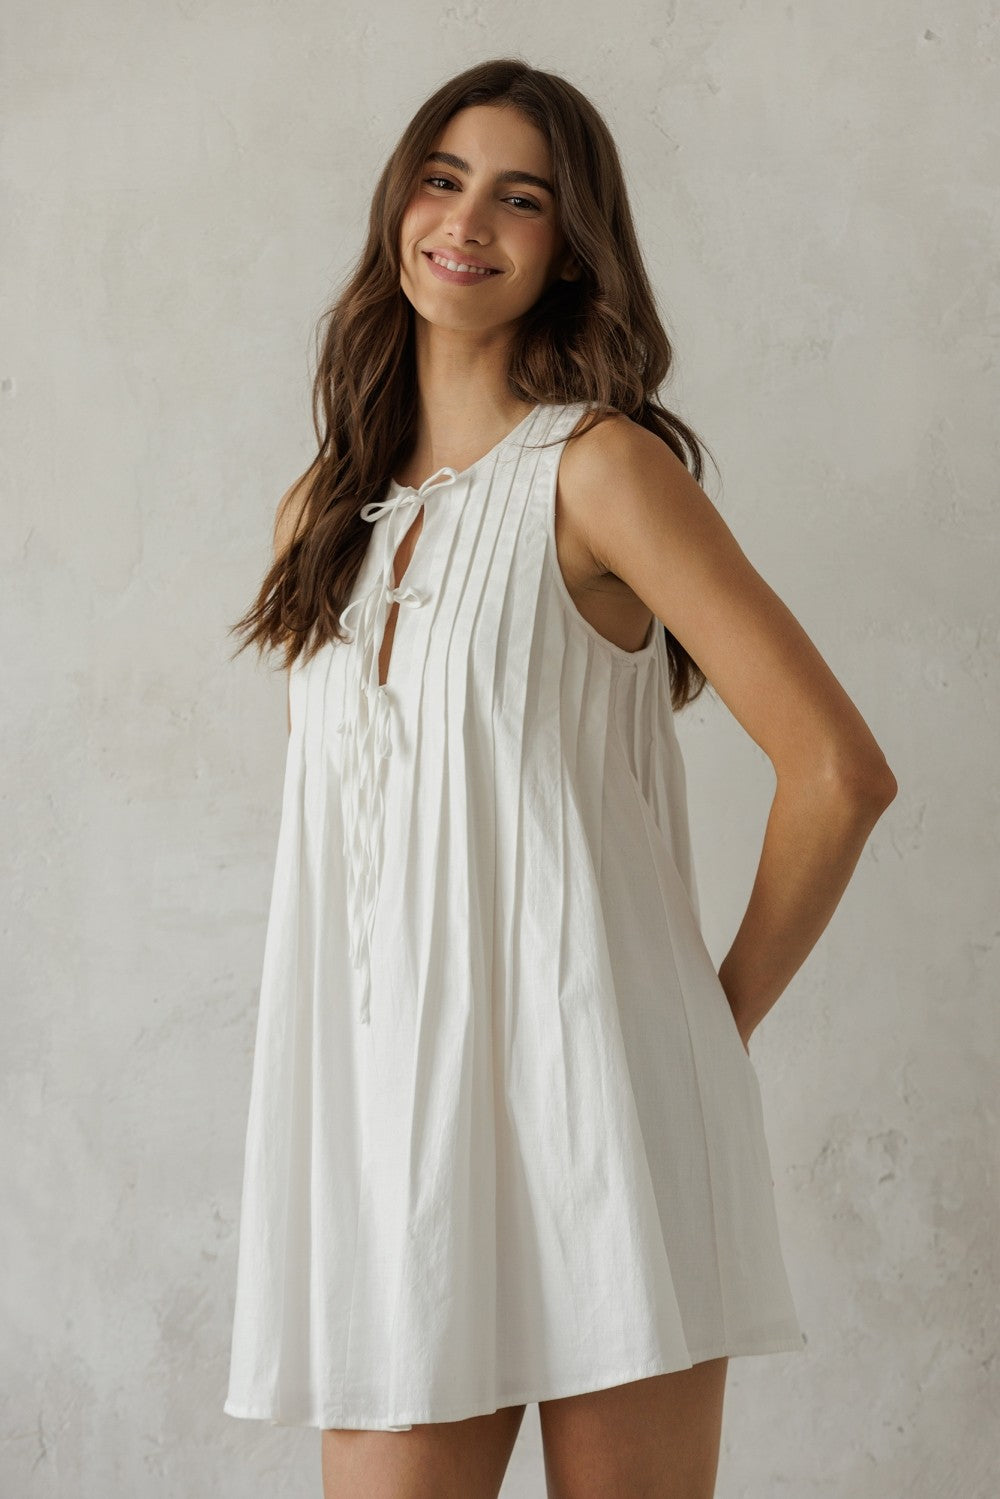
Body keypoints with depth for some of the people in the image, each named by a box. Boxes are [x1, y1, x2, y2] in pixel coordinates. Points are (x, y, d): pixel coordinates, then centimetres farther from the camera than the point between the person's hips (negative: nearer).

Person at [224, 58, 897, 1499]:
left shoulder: (598, 469, -5)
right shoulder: (325, 510, 14)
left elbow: (839, 770, -9)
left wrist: (721, 1018, -1)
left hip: (585, 1094, -5)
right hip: (389, 1107, 5)